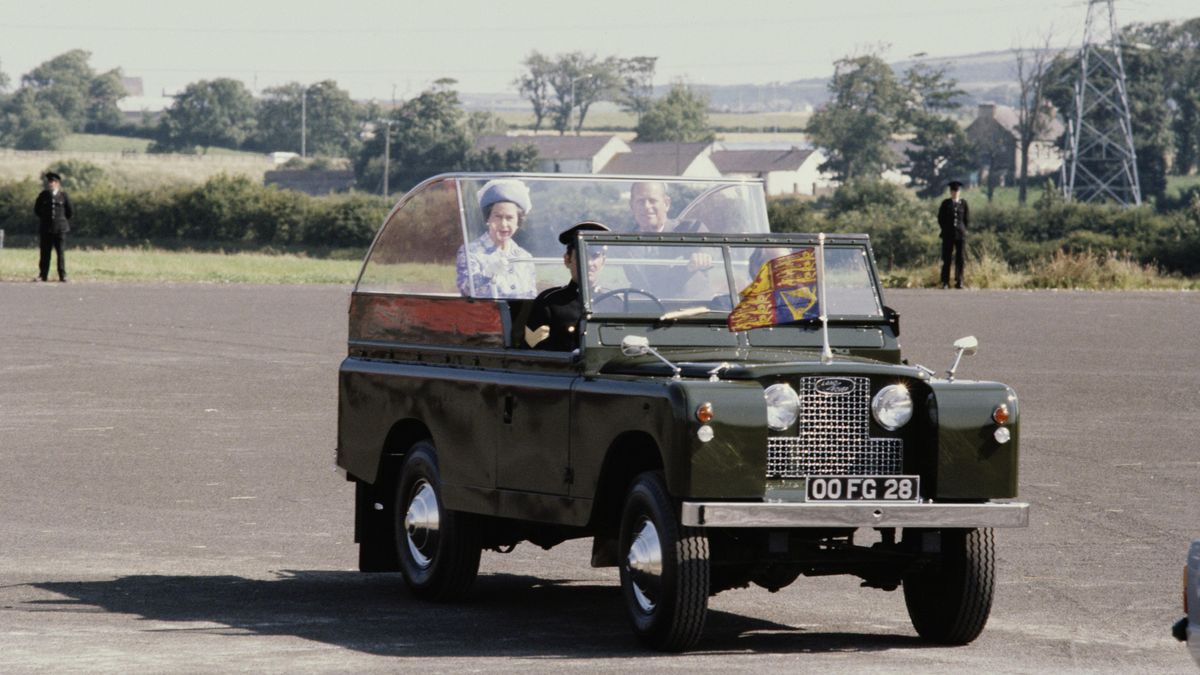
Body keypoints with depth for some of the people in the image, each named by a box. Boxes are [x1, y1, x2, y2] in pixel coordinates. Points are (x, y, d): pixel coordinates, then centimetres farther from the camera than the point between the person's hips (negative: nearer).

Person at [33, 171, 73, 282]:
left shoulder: (63, 196, 1)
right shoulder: (43, 195, 4)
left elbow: (70, 212, 8)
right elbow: (36, 209, 15)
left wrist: (62, 221, 11)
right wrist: (44, 218, 11)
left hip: (59, 228, -2)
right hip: (45, 228, 2)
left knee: (60, 253, -2)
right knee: (45, 253, 2)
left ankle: (62, 275, 1)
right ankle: (43, 275, 5)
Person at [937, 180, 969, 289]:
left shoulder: (963, 203, 7)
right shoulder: (945, 203, 5)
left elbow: (967, 219, 10)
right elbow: (940, 218, 7)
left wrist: (963, 230, 2)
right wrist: (946, 230, 1)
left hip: (960, 234, 1)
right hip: (948, 235, -1)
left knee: (959, 258, -1)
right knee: (946, 259, -3)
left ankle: (959, 282, 2)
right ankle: (945, 282, 0)